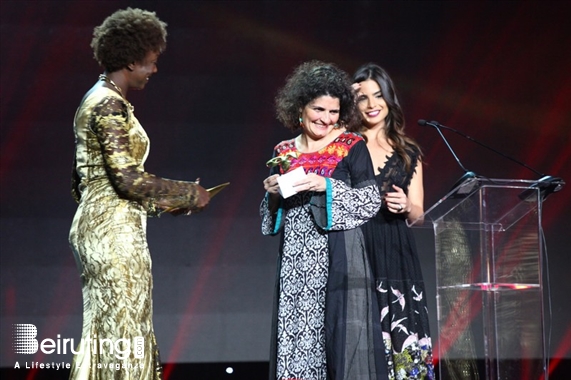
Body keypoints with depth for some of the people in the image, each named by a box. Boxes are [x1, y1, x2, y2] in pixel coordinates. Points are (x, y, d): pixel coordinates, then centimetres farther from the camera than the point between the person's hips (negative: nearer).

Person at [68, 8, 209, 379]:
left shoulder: (97, 100, 16)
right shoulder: (110, 105, -14)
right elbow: (129, 178, -20)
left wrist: (163, 202, 17)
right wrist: (189, 194, -8)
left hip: (96, 224, 10)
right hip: (115, 232, -10)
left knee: (105, 331, 11)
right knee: (123, 335, -6)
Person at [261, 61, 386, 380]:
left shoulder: (352, 147, 1)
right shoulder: (285, 152, 12)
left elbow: (371, 201, -4)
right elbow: (271, 216, 18)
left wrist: (326, 187, -13)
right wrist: (273, 194, -3)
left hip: (337, 258, -4)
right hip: (295, 262, 4)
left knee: (339, 330, -8)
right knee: (294, 329, -1)